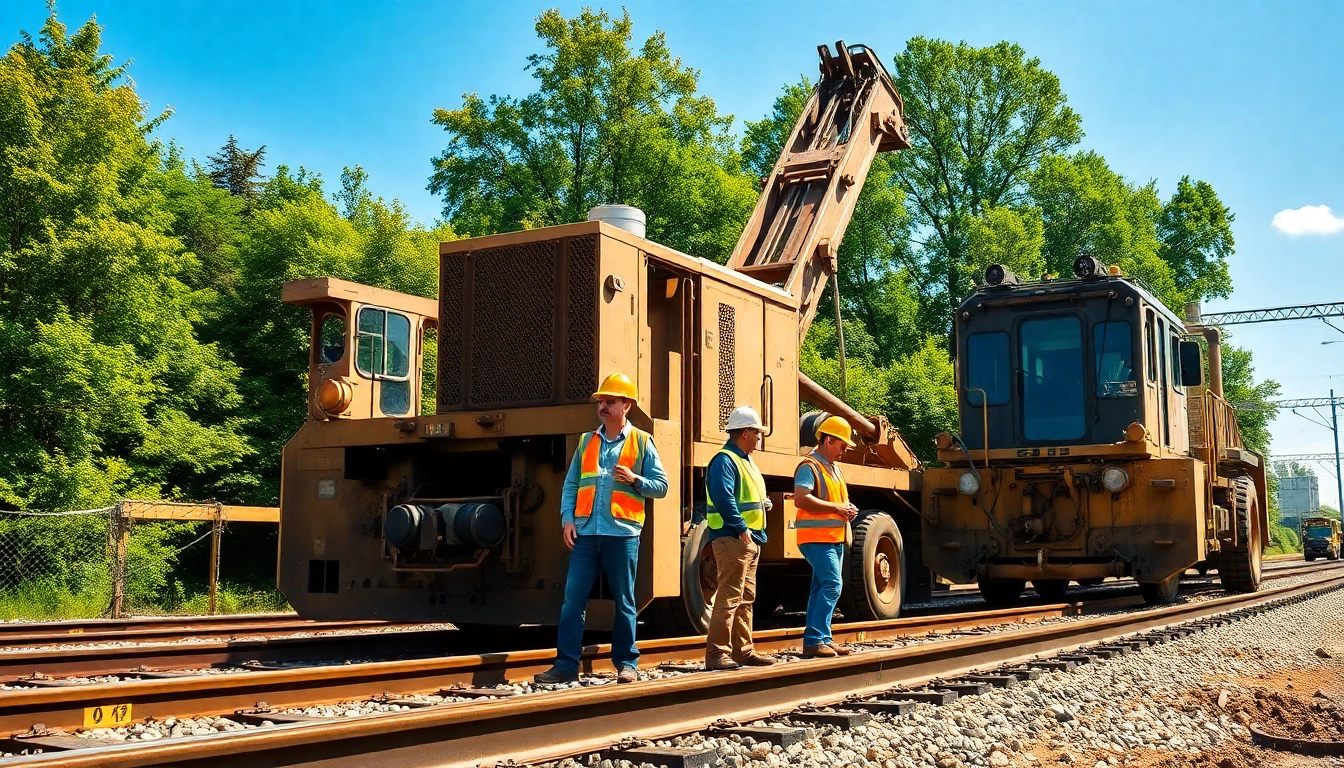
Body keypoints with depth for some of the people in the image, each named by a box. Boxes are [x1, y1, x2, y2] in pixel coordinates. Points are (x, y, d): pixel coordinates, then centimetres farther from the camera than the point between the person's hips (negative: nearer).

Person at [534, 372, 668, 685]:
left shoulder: (641, 442, 4)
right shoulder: (586, 441, 14)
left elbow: (661, 486, 3)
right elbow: (571, 485, 12)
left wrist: (635, 480, -14)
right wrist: (567, 519, 0)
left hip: (622, 533, -3)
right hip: (585, 533, 3)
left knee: (624, 602, 5)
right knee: (573, 599, -1)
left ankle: (626, 663, 15)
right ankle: (566, 664, 3)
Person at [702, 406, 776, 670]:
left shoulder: (746, 461, 20)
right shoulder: (724, 460, -12)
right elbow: (724, 499, -23)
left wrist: (763, 505, 9)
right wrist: (741, 528, -25)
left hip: (751, 539, 11)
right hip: (732, 539, -11)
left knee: (745, 598, 13)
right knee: (729, 596, -11)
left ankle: (743, 650, 20)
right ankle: (716, 653, -10)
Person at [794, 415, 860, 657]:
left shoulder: (834, 468, 20)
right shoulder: (809, 466, -11)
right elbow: (801, 499, -25)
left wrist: (848, 509, 9)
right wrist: (836, 508, -22)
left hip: (835, 538, 10)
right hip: (817, 537, -10)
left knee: (821, 589, 11)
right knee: (832, 585, -16)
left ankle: (819, 640, 15)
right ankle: (815, 640, -14)